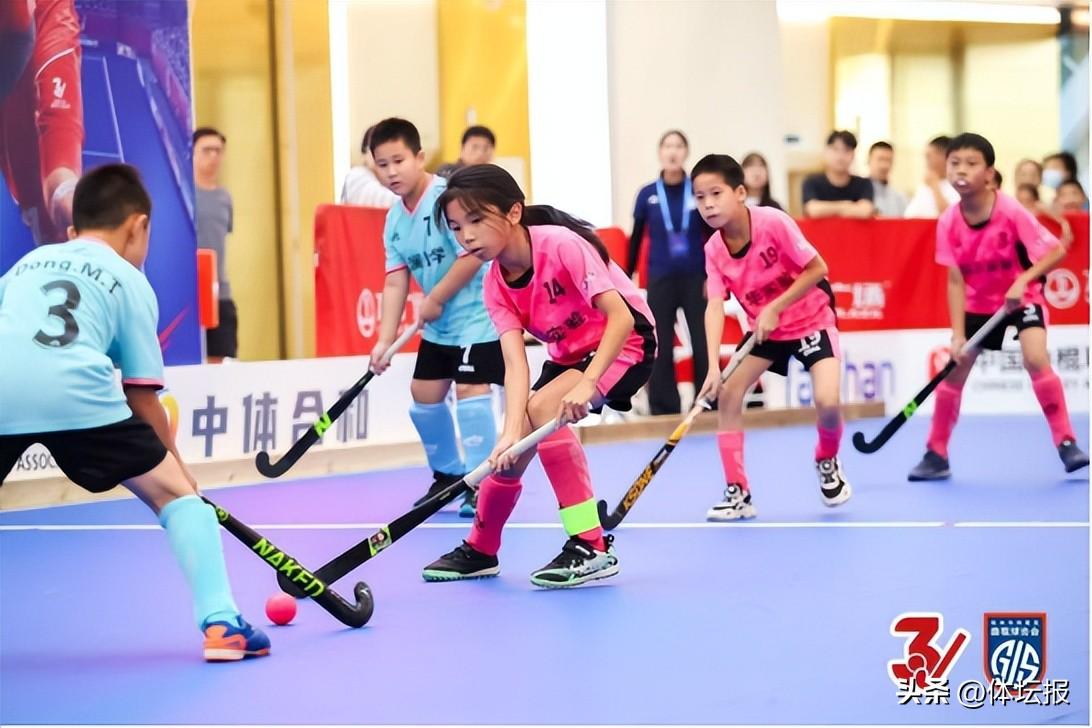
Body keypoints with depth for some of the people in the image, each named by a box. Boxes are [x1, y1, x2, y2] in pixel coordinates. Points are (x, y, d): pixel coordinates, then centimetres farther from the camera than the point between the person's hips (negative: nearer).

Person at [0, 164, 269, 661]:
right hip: (76, 391, -2)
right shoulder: (131, 282, 23)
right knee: (175, 492, 14)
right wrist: (177, 467, 30)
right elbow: (142, 398, 19)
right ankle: (220, 624, 5)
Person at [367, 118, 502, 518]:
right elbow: (396, 281, 4)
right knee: (424, 393, 11)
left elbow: (473, 255, -26)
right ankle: (448, 475, 29)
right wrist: (385, 339, -3)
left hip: (477, 313, -9)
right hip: (439, 324, 9)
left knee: (470, 390, -15)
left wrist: (434, 300, -16)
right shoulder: (394, 219, 4)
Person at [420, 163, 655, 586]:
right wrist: (511, 432, -35)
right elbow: (515, 363, -19)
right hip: (567, 355, 7)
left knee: (542, 407, -29)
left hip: (625, 343, -7)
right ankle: (480, 549, 26)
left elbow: (622, 318, -32)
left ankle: (592, 547, -24)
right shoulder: (495, 286, -9)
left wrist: (587, 383, -43)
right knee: (511, 451, -2)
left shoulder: (562, 245, -27)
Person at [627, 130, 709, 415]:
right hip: (660, 281, 1)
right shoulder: (647, 194, 1)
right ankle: (664, 412, 9)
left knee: (704, 345, 0)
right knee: (660, 350, 2)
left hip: (696, 278, -1)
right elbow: (635, 239, 7)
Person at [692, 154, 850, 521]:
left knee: (827, 401, -23)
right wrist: (713, 367, -32)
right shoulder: (714, 249, -13)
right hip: (763, 329, 5)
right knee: (727, 394, -9)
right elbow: (715, 307, -20)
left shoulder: (773, 223, -27)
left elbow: (817, 269, -21)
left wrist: (775, 308, -24)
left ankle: (827, 461, 11)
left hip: (811, 319, -5)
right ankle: (738, 492, 1)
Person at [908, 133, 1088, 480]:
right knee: (953, 370, 2)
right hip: (978, 303, 4)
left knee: (1036, 359, -24)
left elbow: (1056, 251, -24)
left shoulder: (1011, 211, -26)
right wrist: (957, 334, -20)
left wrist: (1023, 280, -37)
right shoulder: (949, 222, -16)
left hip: (1022, 297, -4)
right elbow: (955, 281, -13)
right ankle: (937, 455, 17)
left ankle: (1066, 444, -12)